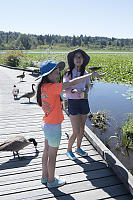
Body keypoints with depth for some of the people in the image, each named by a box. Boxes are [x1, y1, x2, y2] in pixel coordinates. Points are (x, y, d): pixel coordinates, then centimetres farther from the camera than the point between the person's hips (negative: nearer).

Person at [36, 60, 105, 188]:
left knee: (47, 151, 21)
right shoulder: (51, 87, -25)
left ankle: (45, 176, 39)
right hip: (53, 126, -9)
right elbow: (72, 83, -28)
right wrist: (91, 74, -23)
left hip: (46, 125, 9)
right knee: (52, 154, 9)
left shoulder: (44, 87, 0)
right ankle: (51, 180, 28)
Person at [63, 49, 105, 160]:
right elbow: (65, 89, -8)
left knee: (82, 128, 16)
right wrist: (73, 91, -28)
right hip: (73, 102, -5)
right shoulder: (68, 73, -8)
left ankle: (78, 148, 37)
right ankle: (69, 150, 22)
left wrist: (85, 93, -7)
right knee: (76, 132, -4)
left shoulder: (85, 73, 4)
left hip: (84, 102, 5)